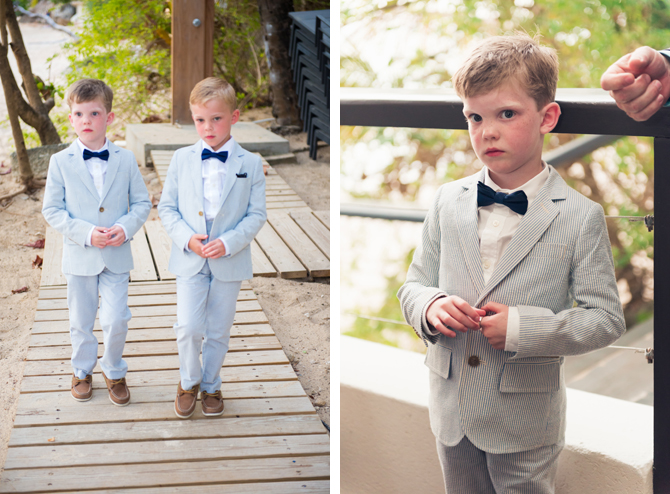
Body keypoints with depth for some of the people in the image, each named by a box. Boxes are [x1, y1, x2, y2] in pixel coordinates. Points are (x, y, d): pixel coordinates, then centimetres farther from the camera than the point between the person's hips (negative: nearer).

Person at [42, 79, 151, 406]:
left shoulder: (126, 160, -1)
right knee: (80, 321, 13)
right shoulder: (60, 162, -5)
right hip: (79, 256, 0)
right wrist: (85, 232, -18)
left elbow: (142, 202, 3)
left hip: (117, 255, 0)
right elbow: (52, 209, -5)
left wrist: (126, 227, -16)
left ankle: (114, 372, 22)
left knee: (116, 321, -3)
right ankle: (82, 371, 35)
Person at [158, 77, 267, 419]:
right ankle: (188, 383, 17)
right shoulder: (182, 160, 0)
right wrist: (186, 237, -13)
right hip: (190, 259, 0)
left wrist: (229, 242, -17)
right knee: (188, 328, -9)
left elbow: (256, 214, -2)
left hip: (229, 260, 0)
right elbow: (167, 206, 3)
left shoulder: (250, 164, -3)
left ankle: (211, 387, 31)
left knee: (218, 332, 10)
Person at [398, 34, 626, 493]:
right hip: (452, 411, 4)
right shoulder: (447, 201, 1)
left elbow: (607, 318, -11)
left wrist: (525, 327, -23)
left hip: (526, 421, -4)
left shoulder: (581, 216, -11)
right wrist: (430, 307, -15)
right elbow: (413, 286, 8)